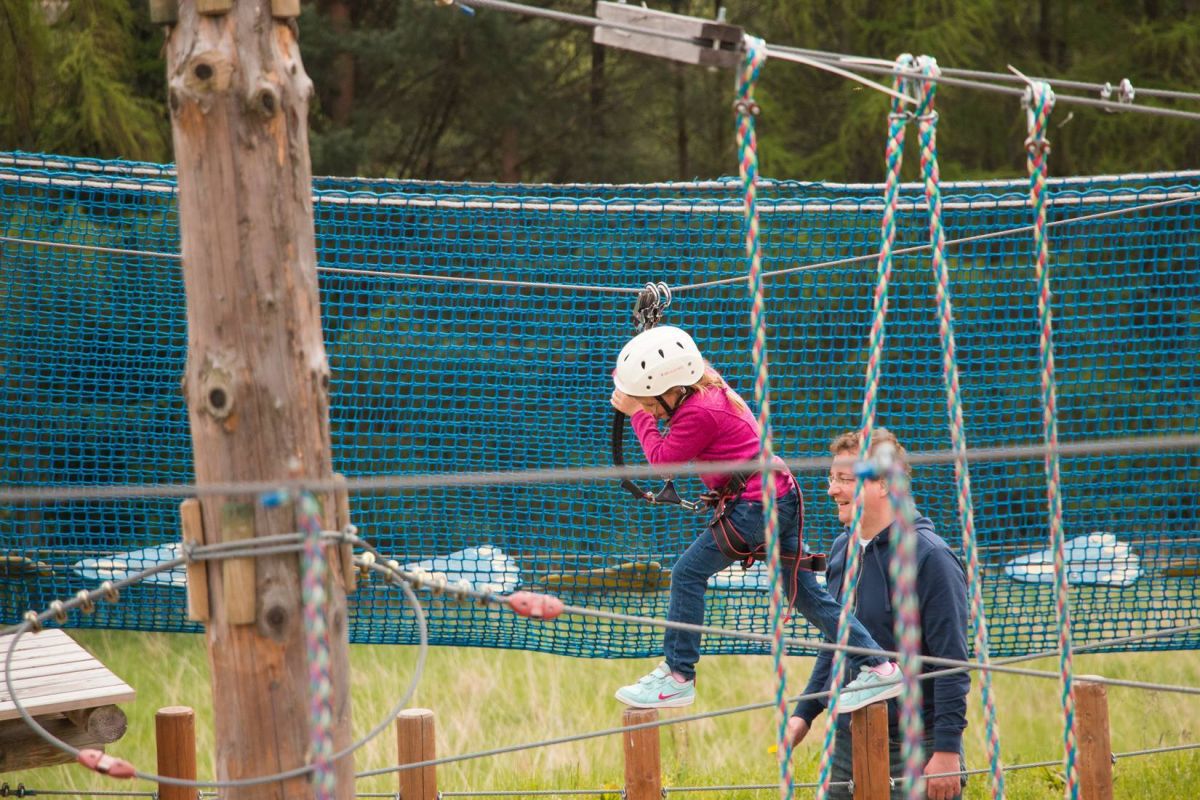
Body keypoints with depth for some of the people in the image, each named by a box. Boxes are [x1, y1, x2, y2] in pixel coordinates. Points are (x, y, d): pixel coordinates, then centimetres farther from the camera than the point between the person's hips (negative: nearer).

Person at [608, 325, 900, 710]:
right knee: (805, 592, 11)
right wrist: (638, 404, 13)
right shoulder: (708, 386, 11)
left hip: (755, 502, -10)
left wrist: (638, 414, -1)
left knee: (688, 573, -7)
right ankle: (877, 668, 10)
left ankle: (677, 677, -6)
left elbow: (663, 459, -9)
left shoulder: (698, 414, -18)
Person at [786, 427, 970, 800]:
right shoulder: (842, 551, 10)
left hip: (914, 751, -7)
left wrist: (947, 751, -19)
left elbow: (952, 664, -15)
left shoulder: (929, 556, -13)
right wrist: (804, 713, 14)